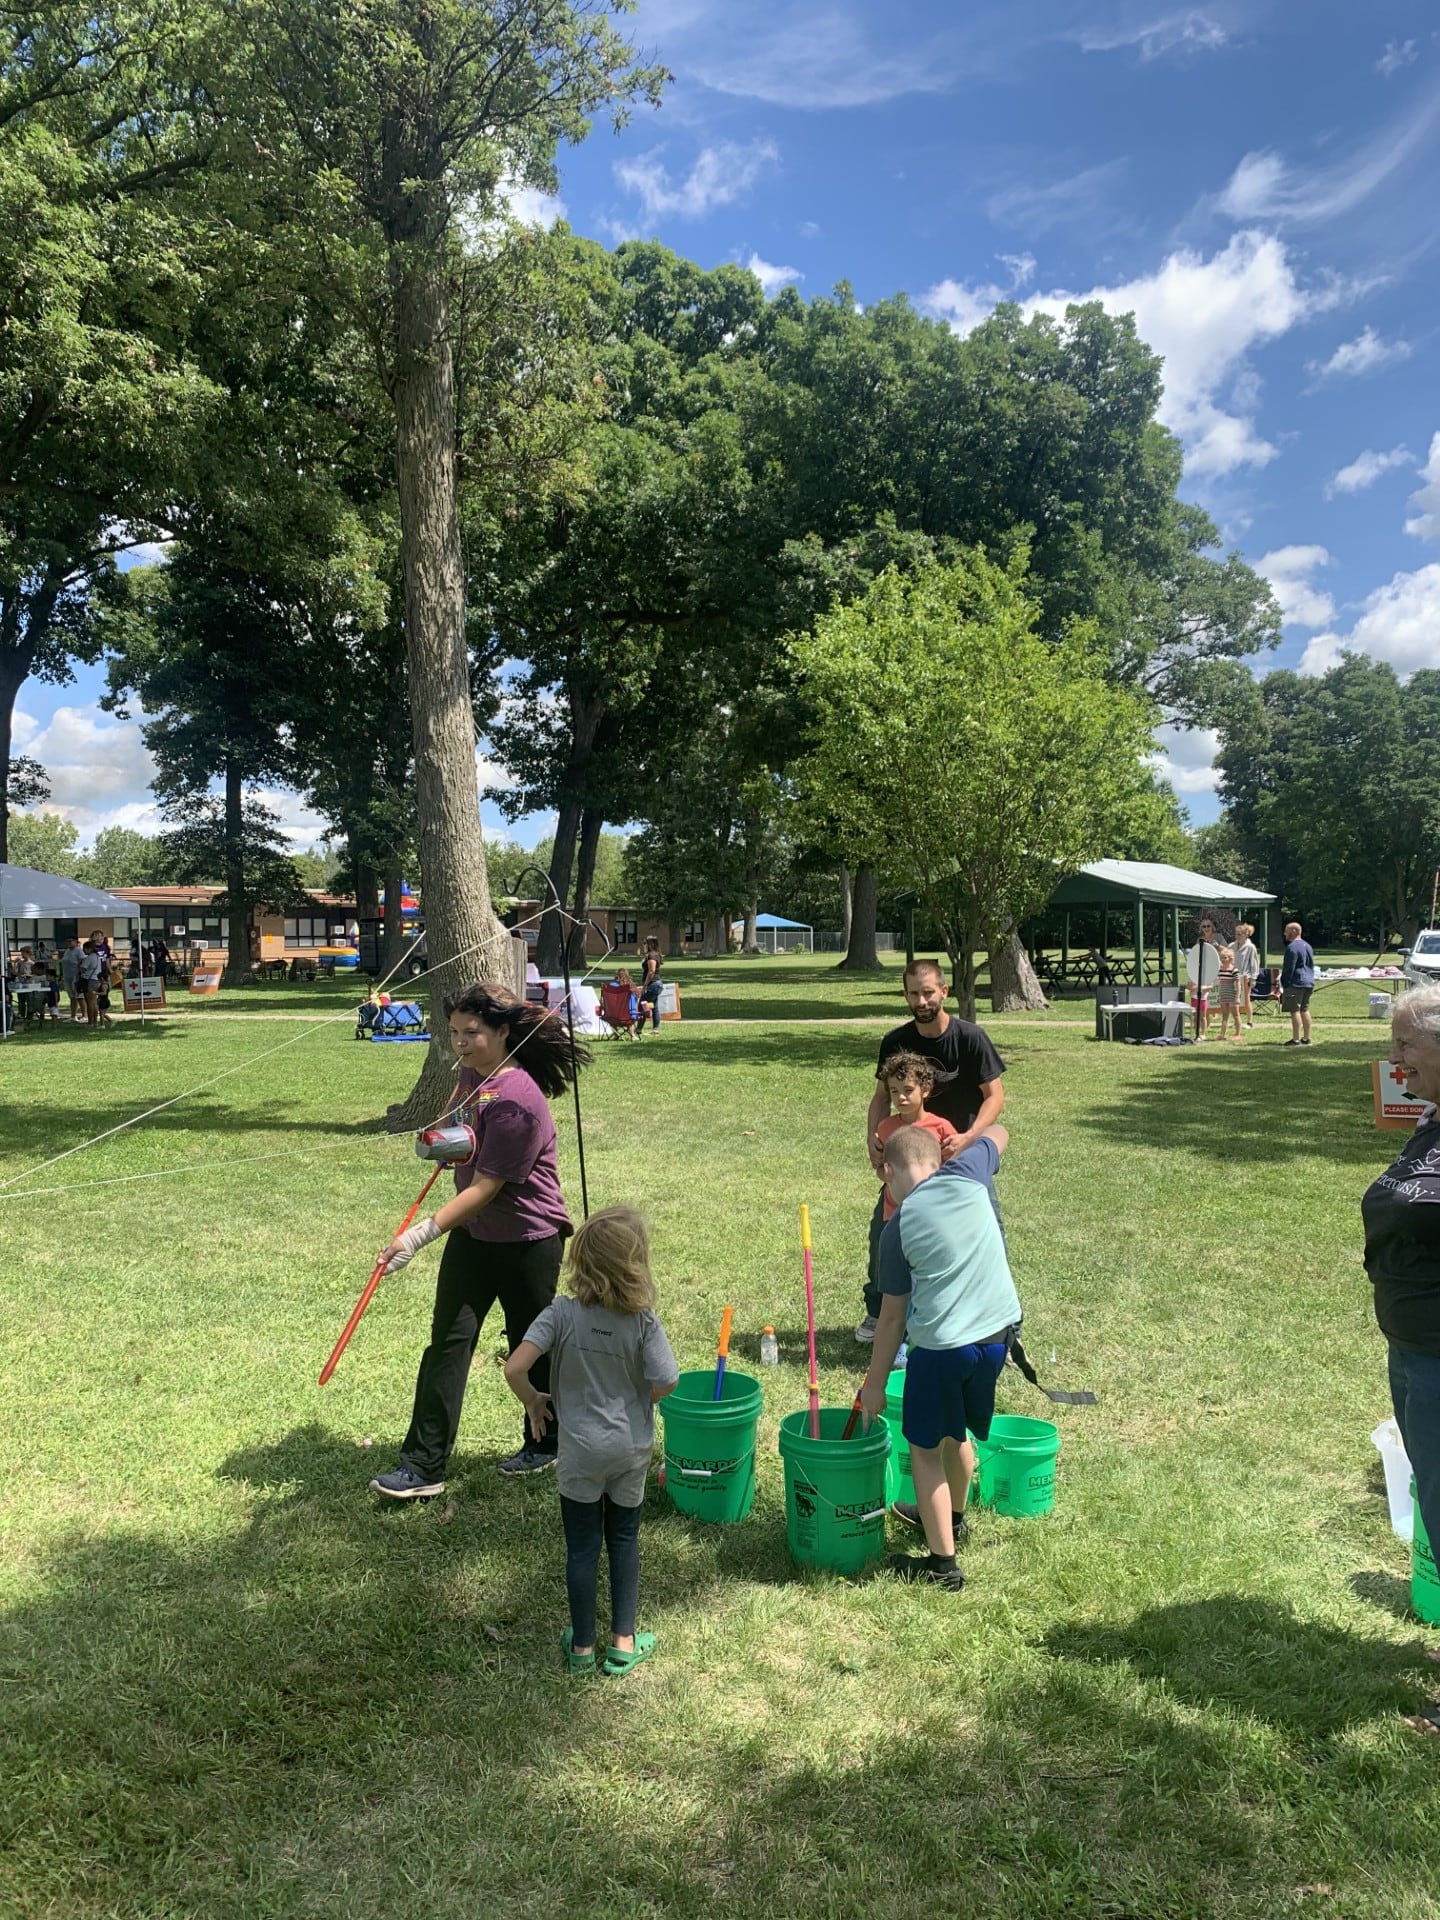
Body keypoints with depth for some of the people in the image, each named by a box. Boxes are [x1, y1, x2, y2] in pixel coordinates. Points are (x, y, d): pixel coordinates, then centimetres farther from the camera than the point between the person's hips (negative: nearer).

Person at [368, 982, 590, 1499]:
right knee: (448, 1341, 3)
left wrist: (422, 1234, -31)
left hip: (527, 1241, -8)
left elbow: (484, 1189, -27)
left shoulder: (516, 1100, -27)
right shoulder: (471, 1072, 0)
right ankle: (424, 1465, 8)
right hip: (472, 1233, 8)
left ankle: (545, 1444, 33)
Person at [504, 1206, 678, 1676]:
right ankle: (623, 1643, 26)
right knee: (624, 1540, 18)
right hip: (631, 1448, 1)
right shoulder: (643, 1321, -17)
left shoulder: (562, 1313, -19)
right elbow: (666, 1383, -15)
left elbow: (514, 1368, -23)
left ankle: (581, 1647, 26)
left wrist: (532, 1402, -3)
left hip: (580, 1451, -1)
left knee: (582, 1547, 13)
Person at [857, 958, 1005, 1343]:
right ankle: (877, 1313, 20)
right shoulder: (895, 1041, -7)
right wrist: (873, 1139, -16)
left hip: (965, 1150, -3)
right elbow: (882, 1096, 1)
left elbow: (995, 1097, -15)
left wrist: (969, 1137, -30)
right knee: (882, 1226, 1)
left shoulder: (970, 1037, -17)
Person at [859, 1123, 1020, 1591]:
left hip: (942, 1344, -5)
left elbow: (893, 1316, -2)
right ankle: (952, 1516, 49)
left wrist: (875, 1385, 7)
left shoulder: (898, 1227, -8)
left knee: (926, 1449, 13)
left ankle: (943, 1563, 18)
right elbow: (997, 1135, 19)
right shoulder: (964, 1177, -4)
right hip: (999, 1332, 5)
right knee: (957, 1433, 28)